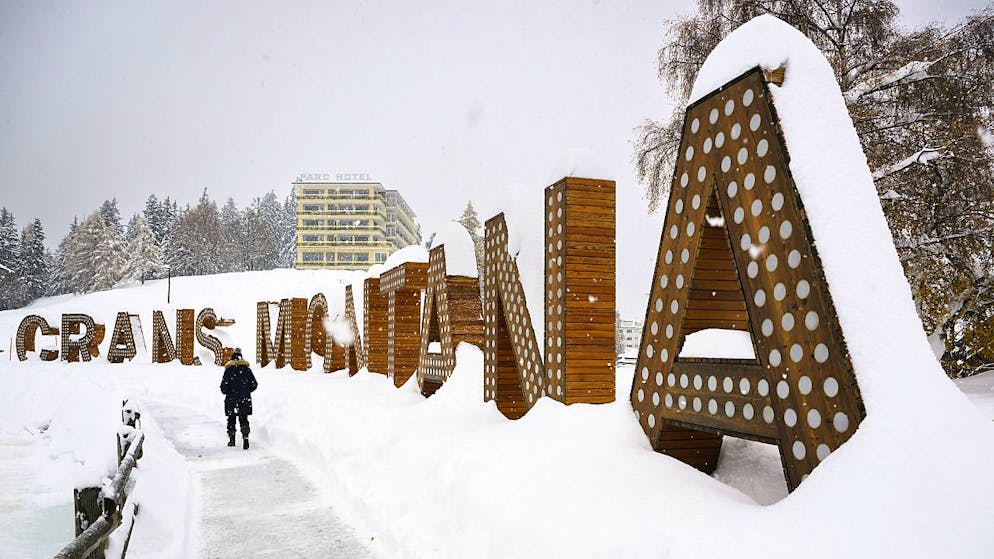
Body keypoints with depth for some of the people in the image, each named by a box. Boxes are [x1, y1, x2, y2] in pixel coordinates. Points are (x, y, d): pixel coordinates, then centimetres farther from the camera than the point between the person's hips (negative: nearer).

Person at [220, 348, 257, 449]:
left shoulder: (229, 370, -9)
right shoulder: (247, 370, -1)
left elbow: (224, 386, -11)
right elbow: (254, 384, 2)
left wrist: (226, 392, 11)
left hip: (231, 400, -2)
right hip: (245, 400, 2)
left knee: (231, 419, 13)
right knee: (244, 420, 6)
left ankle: (232, 440, 18)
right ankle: (245, 437, -14)